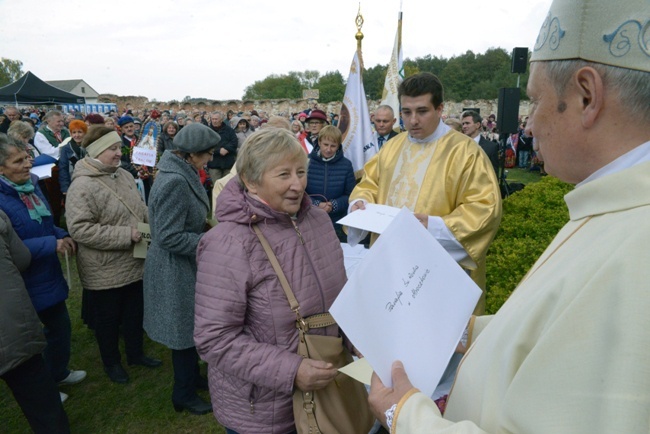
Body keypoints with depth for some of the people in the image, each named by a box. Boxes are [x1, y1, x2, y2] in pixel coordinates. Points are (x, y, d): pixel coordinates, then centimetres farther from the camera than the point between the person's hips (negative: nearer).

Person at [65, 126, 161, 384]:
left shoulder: (124, 175, 3)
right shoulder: (83, 185, -20)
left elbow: (140, 209, 16)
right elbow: (79, 229, -25)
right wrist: (126, 235, -26)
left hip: (134, 263, 7)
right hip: (106, 271, -6)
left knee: (135, 313, 21)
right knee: (108, 319, 15)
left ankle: (135, 353, 43)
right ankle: (111, 362, 37)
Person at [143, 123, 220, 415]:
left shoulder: (182, 175, 4)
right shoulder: (174, 181, -26)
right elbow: (169, 237, -27)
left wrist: (206, 235, 8)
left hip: (185, 267, 9)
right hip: (175, 270, -9)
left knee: (191, 326, 23)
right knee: (184, 330, 8)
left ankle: (192, 377, 43)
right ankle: (183, 395, 29)